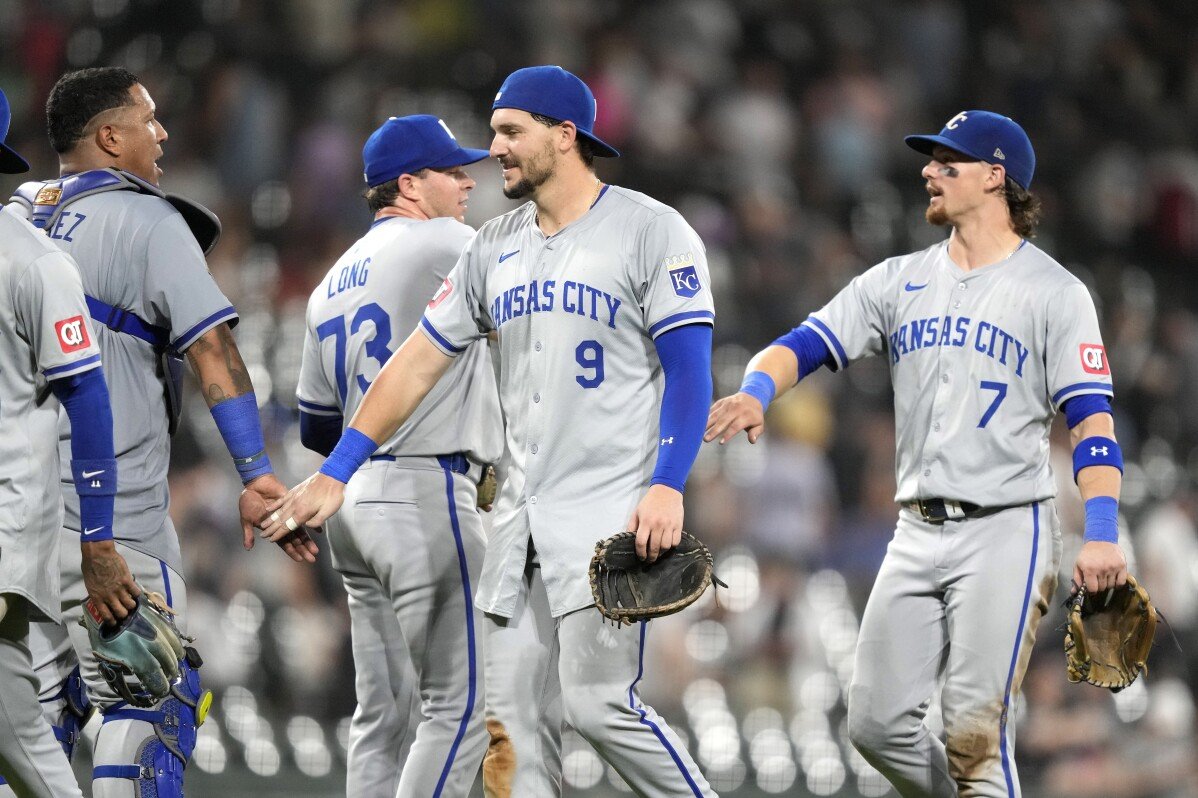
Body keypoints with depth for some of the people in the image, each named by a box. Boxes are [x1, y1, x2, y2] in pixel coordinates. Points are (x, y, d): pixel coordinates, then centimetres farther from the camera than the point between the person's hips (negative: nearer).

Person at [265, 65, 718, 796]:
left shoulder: (651, 231, -5)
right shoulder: (495, 248, 13)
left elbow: (690, 372, -9)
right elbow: (419, 363, 15)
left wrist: (668, 487, -22)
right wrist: (335, 474, 10)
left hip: (614, 512, -7)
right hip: (524, 516, 7)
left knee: (597, 702, -16)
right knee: (514, 716, 1)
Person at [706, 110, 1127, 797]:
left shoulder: (1054, 292, -3)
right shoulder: (900, 281, 12)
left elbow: (1092, 417, -9)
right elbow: (805, 345, 3)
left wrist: (1102, 534, -22)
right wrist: (756, 390, -21)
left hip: (1008, 533, -6)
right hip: (920, 533, 6)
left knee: (974, 733, -15)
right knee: (879, 724, 3)